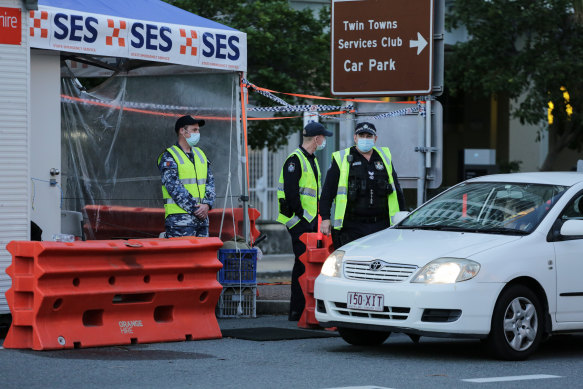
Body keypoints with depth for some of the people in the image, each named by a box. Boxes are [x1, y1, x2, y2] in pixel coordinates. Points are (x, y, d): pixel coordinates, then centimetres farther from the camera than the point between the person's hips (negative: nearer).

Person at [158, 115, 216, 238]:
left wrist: (207, 204, -3)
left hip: (202, 218, 7)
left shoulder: (200, 154, 19)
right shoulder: (169, 157, -3)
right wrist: (194, 208, -15)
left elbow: (210, 182, 15)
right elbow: (174, 188, -12)